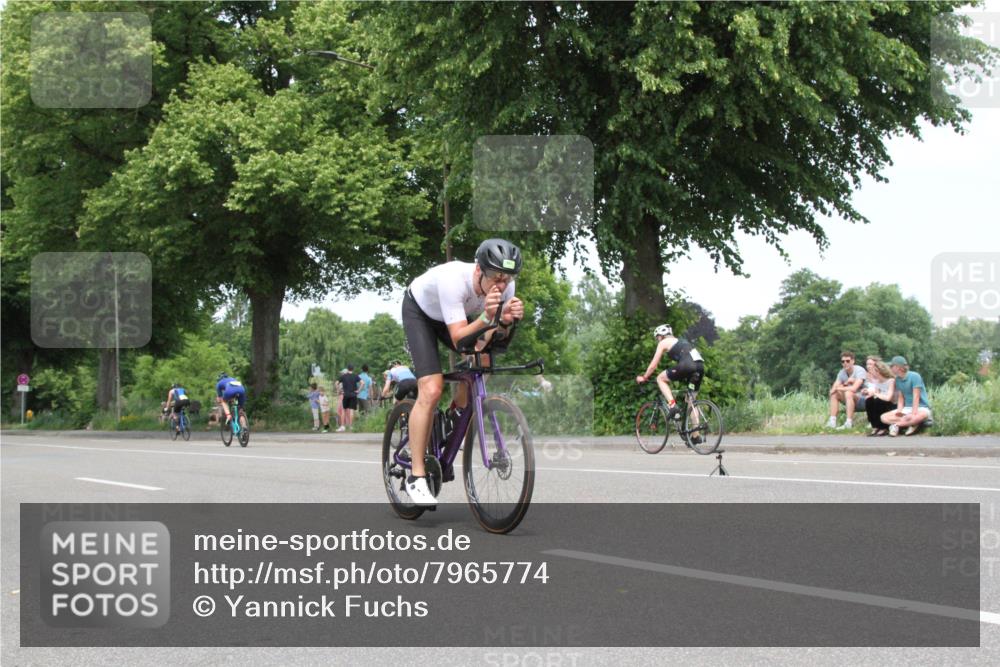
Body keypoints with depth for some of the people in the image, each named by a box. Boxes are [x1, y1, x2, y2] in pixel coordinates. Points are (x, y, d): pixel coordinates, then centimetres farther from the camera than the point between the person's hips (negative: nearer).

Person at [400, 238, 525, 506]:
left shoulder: (505, 286, -26)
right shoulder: (453, 279, -42)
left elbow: (495, 338, -21)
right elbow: (458, 340, -43)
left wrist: (506, 322, -42)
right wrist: (486, 317, -58)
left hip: (458, 315, 6)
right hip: (421, 311, -6)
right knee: (431, 391, -19)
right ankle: (416, 477, -15)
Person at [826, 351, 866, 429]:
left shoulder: (859, 370, -18)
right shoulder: (842, 373, 1)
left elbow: (854, 388, -31)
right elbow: (832, 390, -6)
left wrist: (839, 388, -18)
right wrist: (845, 383, -21)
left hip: (863, 401, -7)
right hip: (851, 401, 7)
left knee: (848, 393, -32)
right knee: (834, 394, -7)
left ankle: (849, 423, -34)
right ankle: (832, 422, -13)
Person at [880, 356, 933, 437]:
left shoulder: (914, 376, -13)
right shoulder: (898, 379, 7)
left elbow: (916, 397, -18)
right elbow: (900, 398, 6)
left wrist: (913, 414, -25)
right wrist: (899, 411, -13)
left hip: (920, 408, -6)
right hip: (907, 408, 6)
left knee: (923, 415, -43)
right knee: (884, 417, -15)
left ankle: (896, 425, -29)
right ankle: (912, 423, -24)